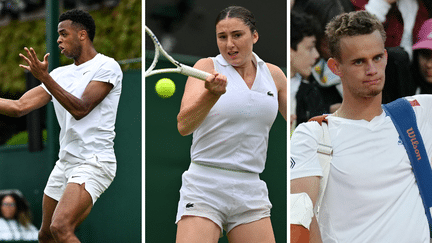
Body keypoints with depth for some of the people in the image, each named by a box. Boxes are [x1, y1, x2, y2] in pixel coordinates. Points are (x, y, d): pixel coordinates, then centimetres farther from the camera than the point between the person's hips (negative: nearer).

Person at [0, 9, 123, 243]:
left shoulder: (106, 67, -6)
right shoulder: (59, 74, 14)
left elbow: (80, 109, -16)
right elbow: (19, 107, 10)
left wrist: (44, 77, -19)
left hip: (94, 162, -8)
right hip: (65, 162, 8)